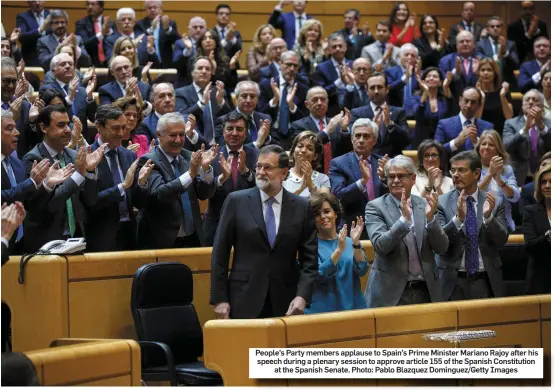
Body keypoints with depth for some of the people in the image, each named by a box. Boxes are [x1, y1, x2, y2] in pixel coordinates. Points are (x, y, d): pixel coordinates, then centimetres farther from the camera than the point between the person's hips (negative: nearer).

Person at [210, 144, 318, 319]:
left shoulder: (302, 207, 4)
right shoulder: (236, 201, 2)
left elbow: (309, 258, 4)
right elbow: (220, 253, 1)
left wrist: (302, 296, -10)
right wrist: (219, 299, -4)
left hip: (285, 304, 1)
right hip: (244, 302, -1)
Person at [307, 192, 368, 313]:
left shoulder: (350, 243, 7)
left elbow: (362, 270, -6)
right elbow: (319, 275, -15)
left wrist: (356, 243, -20)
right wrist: (339, 249, -25)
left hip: (352, 307, 3)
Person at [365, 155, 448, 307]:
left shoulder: (425, 205, 7)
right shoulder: (376, 207, -2)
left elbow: (442, 248, 1)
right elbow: (380, 245, -15)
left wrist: (430, 218, -15)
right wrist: (404, 219, -26)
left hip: (425, 290, 3)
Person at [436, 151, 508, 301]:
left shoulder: (495, 203, 3)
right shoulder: (442, 203, -1)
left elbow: (501, 241, -2)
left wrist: (488, 216, -19)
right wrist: (458, 218, -25)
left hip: (486, 282, 1)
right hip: (452, 282, -1)